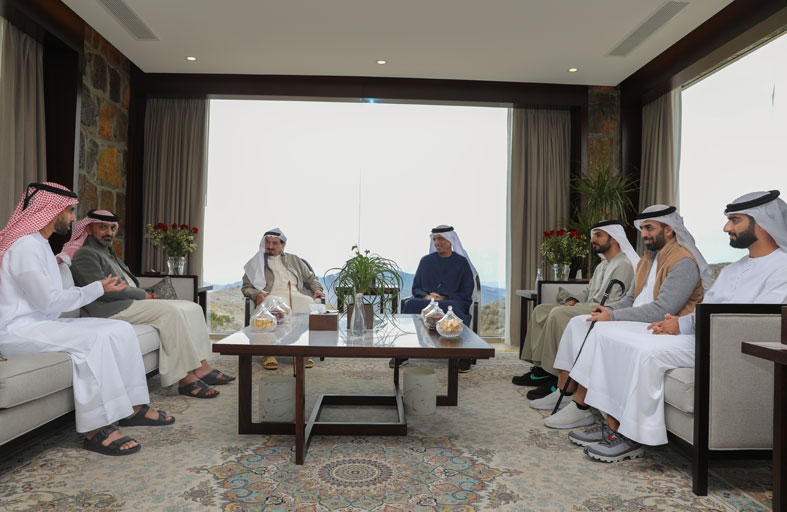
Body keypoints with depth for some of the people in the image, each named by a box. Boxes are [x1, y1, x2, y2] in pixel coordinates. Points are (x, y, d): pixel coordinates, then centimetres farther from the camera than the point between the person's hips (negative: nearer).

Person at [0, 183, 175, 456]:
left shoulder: (39, 244, 19)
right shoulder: (26, 246, -15)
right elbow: (48, 301, -20)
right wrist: (97, 289, -11)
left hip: (43, 323, 10)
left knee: (121, 329, -5)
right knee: (96, 338, -31)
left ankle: (133, 407, -3)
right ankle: (96, 429, -27)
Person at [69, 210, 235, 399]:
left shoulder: (109, 253, 27)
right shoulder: (85, 255, -3)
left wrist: (146, 295, 4)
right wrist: (143, 294, -9)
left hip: (133, 302, 10)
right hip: (113, 310, -10)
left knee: (192, 308, -4)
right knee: (171, 311, -29)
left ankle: (201, 367, -13)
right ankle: (186, 379, -29)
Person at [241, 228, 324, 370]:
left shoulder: (293, 260, 31)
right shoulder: (256, 263, 25)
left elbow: (310, 277, 33)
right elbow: (246, 287, 17)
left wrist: (317, 289, 10)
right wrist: (257, 294, -6)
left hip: (295, 294, 2)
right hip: (271, 296, -2)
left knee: (309, 304, -35)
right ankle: (269, 353, -38)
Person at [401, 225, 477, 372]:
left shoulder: (462, 262, 9)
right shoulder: (426, 261, 17)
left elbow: (467, 293, 3)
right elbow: (415, 289, 16)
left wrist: (444, 298, -12)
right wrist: (426, 296, -7)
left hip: (453, 302, -2)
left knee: (453, 308, -40)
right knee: (411, 304, -32)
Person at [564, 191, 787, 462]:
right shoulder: (732, 269, 23)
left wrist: (685, 323, -16)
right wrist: (679, 322, -3)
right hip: (697, 335, 9)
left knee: (647, 351, -32)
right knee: (611, 335, -7)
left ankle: (633, 437, -16)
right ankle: (613, 425, -9)